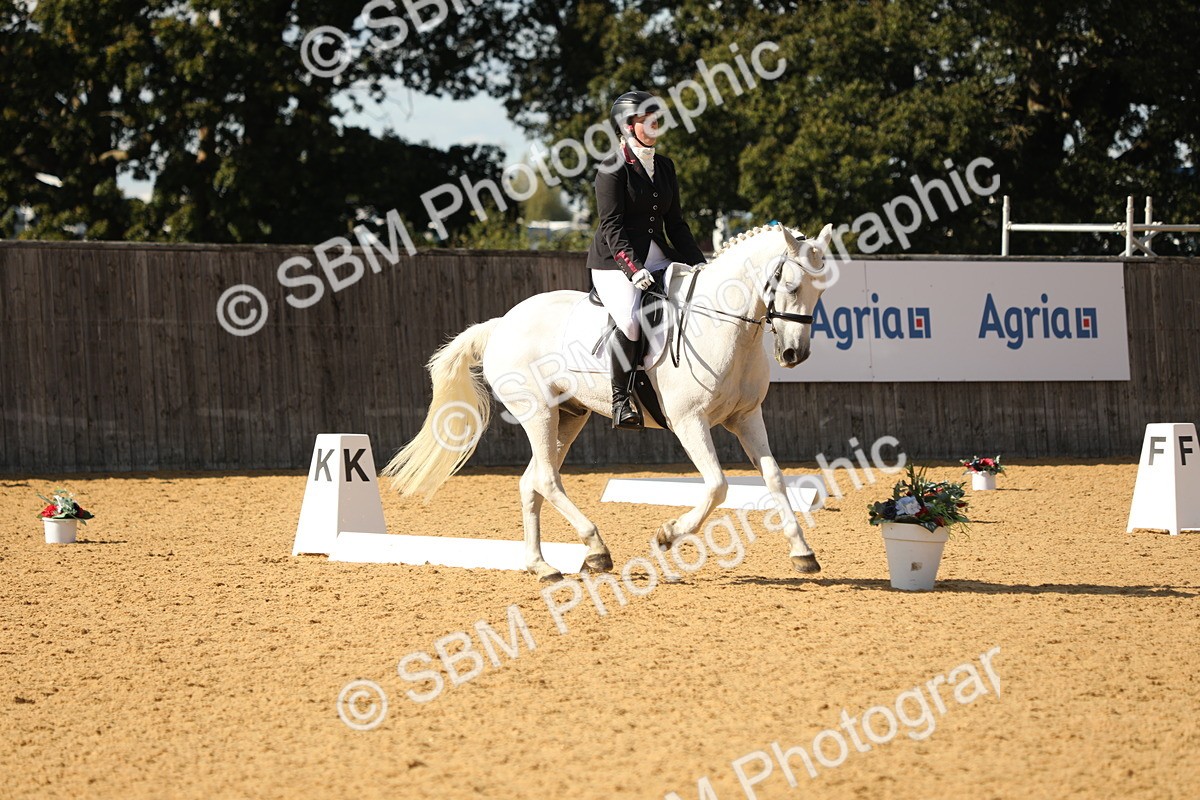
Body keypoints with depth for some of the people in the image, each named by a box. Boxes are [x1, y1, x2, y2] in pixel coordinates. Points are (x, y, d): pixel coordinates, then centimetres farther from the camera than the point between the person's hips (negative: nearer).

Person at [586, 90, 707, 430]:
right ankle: (622, 400, -19)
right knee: (631, 321, -31)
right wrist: (633, 268, -26)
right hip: (616, 263, -7)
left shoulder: (664, 166, 14)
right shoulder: (613, 168, -8)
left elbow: (675, 223, 17)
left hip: (658, 260, 7)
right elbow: (611, 226, -15)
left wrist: (698, 263, 6)